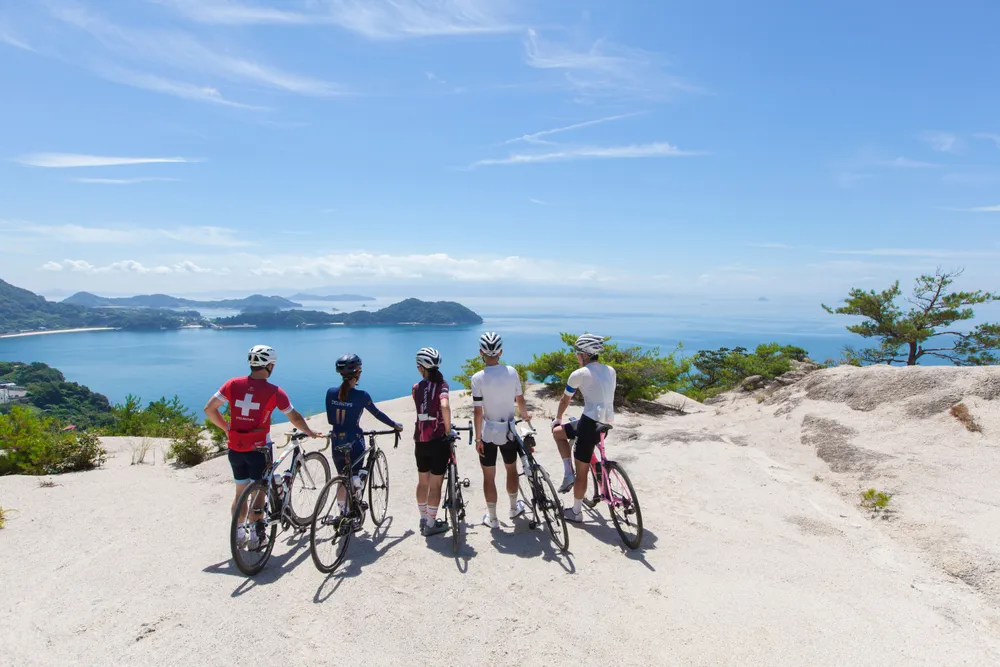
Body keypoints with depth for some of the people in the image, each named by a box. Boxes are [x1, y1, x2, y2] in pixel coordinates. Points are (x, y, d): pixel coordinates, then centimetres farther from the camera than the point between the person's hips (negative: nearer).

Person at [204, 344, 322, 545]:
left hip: (235, 448, 4)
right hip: (258, 449, -4)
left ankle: (238, 534, 29)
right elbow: (295, 418, -3)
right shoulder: (274, 391, -12)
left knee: (240, 492, 19)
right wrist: (309, 432, 14)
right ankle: (255, 535, 19)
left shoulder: (233, 384, -4)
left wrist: (226, 427, 11)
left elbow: (209, 409, -3)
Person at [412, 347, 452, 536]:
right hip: (438, 441, -5)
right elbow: (444, 406, -28)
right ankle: (431, 524, 17)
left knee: (423, 481, 20)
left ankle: (423, 519, 33)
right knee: (435, 484, 8)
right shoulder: (441, 385, -12)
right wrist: (448, 430, -15)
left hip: (420, 440, 5)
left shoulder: (416, 388, 2)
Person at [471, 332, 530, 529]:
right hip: (508, 431, 3)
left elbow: (478, 412, -17)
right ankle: (514, 507, 39)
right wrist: (526, 416, 24)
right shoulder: (512, 372, -6)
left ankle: (492, 517, 20)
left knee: (489, 476, 10)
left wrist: (478, 438, -8)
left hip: (488, 433, -3)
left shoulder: (478, 378, -16)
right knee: (511, 469, 23)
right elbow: (520, 400, 4)